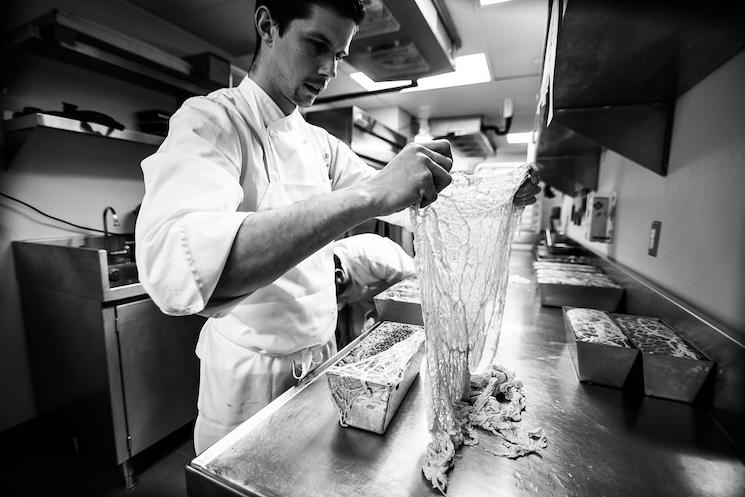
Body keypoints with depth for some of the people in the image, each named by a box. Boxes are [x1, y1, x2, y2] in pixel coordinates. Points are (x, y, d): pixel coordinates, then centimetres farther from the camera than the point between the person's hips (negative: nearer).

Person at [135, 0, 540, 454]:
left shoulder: (320, 144, 4)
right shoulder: (211, 120, -17)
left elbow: (394, 197, 6)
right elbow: (174, 269, -36)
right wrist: (369, 193, -42)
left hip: (322, 356, 6)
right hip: (251, 375, -6)